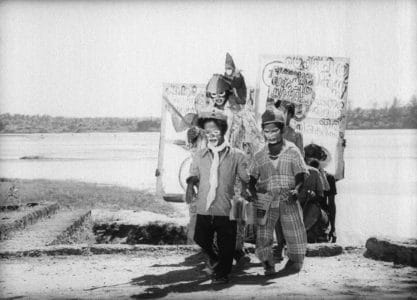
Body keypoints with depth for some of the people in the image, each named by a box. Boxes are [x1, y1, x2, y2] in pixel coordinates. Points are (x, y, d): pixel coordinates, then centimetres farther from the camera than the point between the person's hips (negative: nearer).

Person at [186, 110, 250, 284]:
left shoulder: (236, 156, 0)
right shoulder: (199, 156, 8)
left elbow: (245, 179, 5)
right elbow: (193, 175, 11)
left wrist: (245, 190, -9)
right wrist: (190, 185, -7)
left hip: (226, 210, -3)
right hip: (204, 209, 3)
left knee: (226, 245, 4)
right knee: (200, 239, 12)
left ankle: (222, 273, 24)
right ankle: (213, 256, 43)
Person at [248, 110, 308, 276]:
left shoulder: (292, 151, 3)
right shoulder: (259, 156, 8)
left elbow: (300, 176, 1)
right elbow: (252, 179, 8)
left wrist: (296, 190, -18)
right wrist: (253, 192, -11)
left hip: (288, 200, -1)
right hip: (266, 201, 1)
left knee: (295, 234, 0)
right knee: (263, 234, -6)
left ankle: (294, 261, 23)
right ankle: (268, 265, 11)